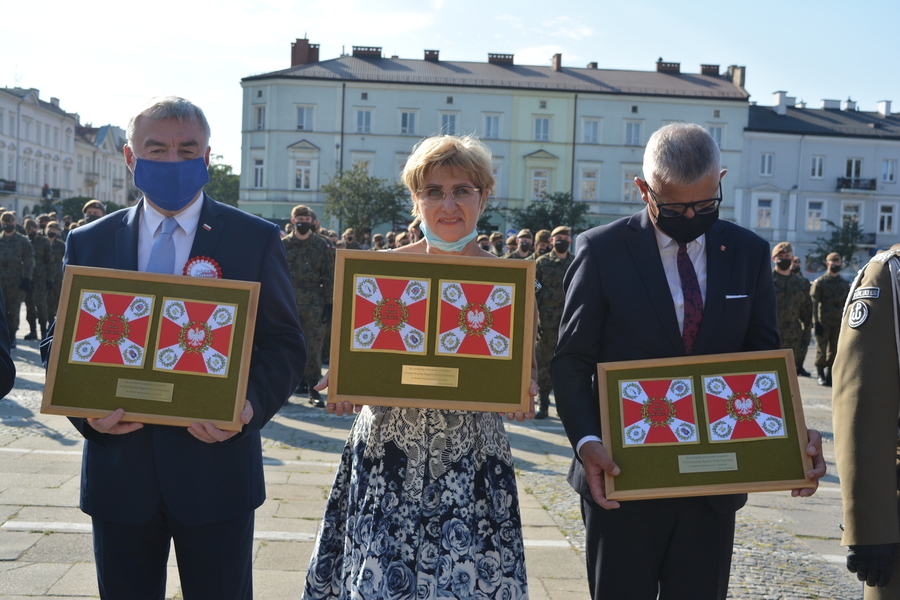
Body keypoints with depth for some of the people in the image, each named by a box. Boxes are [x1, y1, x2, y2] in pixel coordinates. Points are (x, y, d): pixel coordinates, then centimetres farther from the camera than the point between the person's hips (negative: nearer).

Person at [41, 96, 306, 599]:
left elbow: (285, 344, -2)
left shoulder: (257, 240, 0)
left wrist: (251, 405, -20)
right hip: (119, 476, 2)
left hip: (217, 469, -2)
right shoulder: (87, 243, 7)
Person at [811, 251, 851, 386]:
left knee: (834, 349, 5)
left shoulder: (845, 284, 14)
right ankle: (820, 375, 6)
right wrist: (815, 322, -12)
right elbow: (814, 303, -5)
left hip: (838, 322, 4)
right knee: (821, 348, -2)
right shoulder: (820, 282, 0)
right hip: (823, 321, -4)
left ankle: (829, 375, 13)